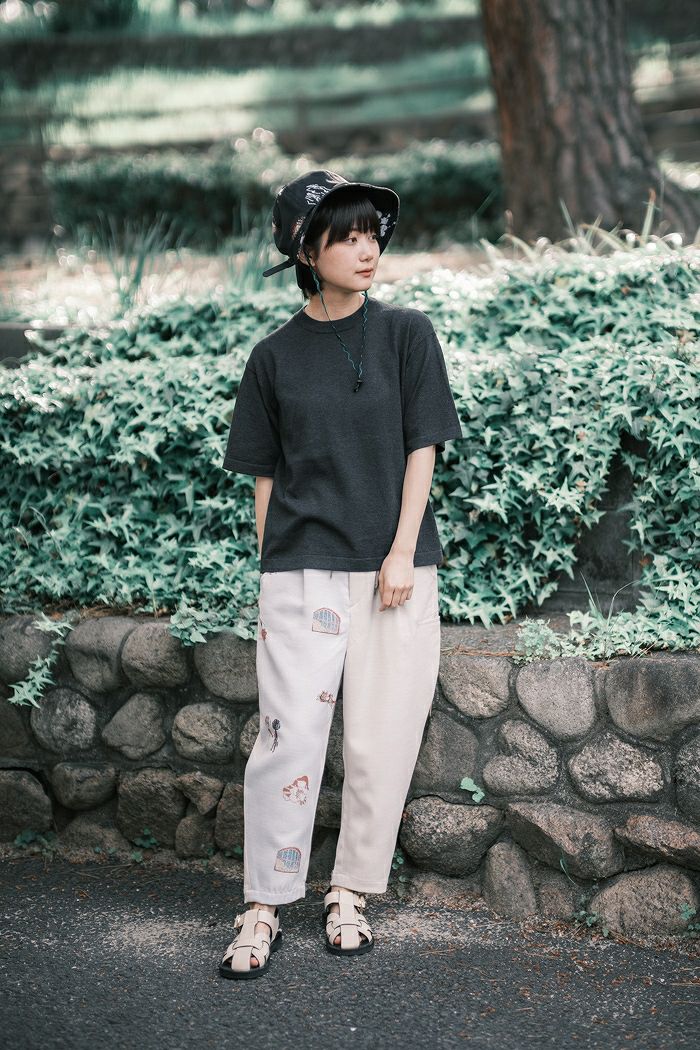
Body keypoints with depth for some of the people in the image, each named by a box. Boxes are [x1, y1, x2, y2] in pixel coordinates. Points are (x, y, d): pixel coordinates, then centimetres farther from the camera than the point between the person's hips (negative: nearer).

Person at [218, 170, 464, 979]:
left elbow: (422, 448, 1)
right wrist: (269, 574, 3)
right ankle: (263, 908, 3)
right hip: (302, 570, 0)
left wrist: (402, 554, -7)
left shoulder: (405, 334, 4)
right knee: (289, 735, -6)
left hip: (394, 572, 0)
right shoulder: (275, 356, 6)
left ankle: (350, 896, 16)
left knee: (381, 741, 2)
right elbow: (266, 476, 9)